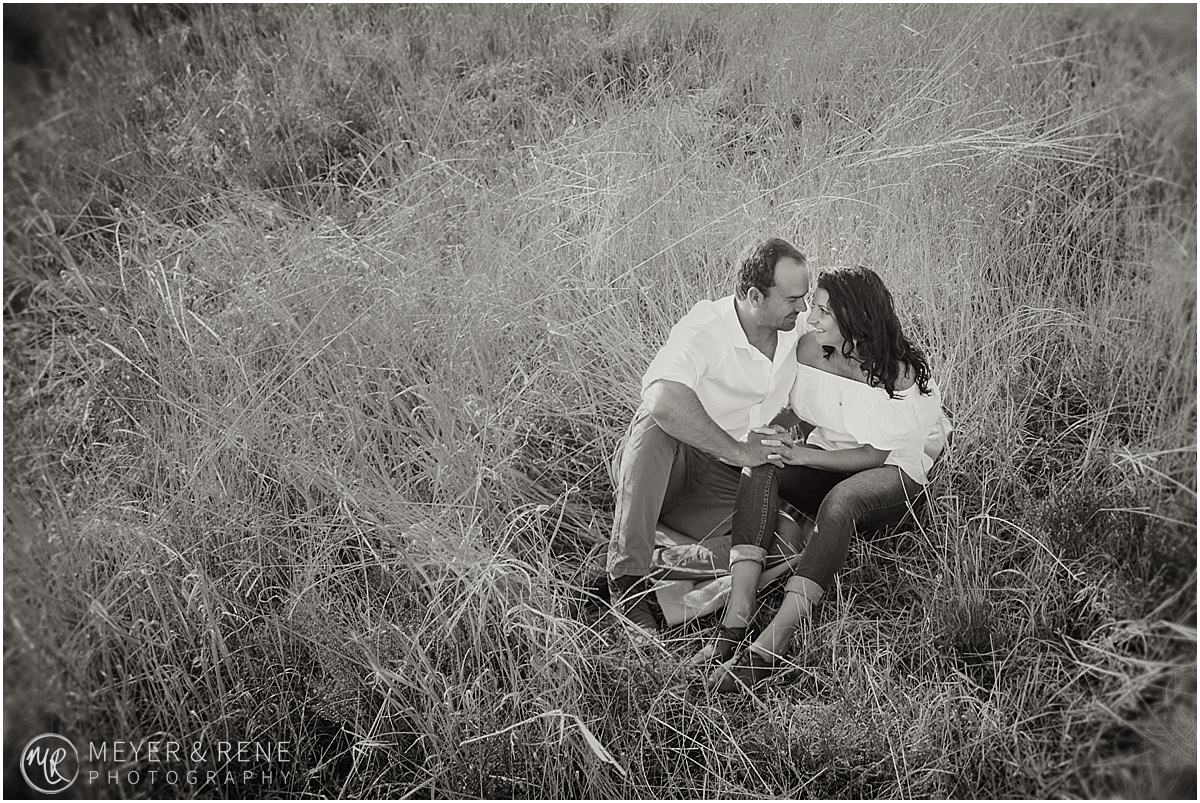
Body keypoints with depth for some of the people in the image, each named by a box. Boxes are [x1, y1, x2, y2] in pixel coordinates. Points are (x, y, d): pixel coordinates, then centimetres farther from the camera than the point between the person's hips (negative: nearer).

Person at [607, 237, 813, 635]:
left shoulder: (799, 326, -1)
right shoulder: (703, 330, -20)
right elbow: (665, 400, -39)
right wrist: (738, 451, -32)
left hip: (727, 480, 4)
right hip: (670, 458, -4)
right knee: (655, 424, -39)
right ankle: (627, 578, -34)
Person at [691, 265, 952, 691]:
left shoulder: (897, 372, -21)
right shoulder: (811, 348, -6)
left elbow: (876, 455, -18)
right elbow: (788, 407, 8)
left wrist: (802, 455, -25)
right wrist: (775, 434, -15)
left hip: (894, 470, -5)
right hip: (827, 457, 5)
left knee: (839, 502, -40)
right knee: (760, 467, -27)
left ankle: (769, 648, -44)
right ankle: (736, 619, -40)